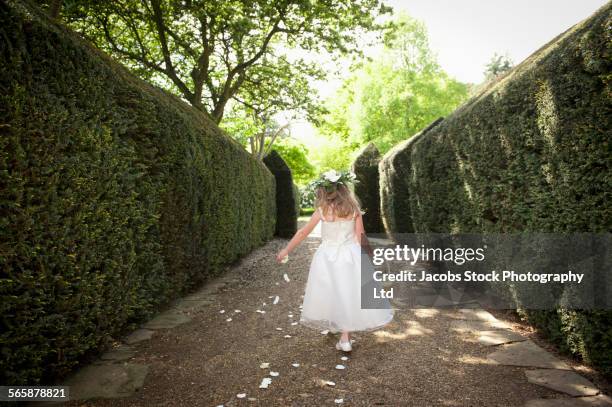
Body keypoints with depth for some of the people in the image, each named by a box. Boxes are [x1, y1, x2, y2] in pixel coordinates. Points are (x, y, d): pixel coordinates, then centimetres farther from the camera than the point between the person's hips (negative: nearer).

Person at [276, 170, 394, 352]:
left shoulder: (322, 209, -6)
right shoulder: (354, 208, -2)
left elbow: (303, 232, -2)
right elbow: (361, 236, 0)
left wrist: (286, 250, 7)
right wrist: (371, 251, 17)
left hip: (327, 257, -1)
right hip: (350, 255, 1)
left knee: (331, 294, 15)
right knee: (350, 294, 9)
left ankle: (336, 327, 30)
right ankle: (345, 337, 11)